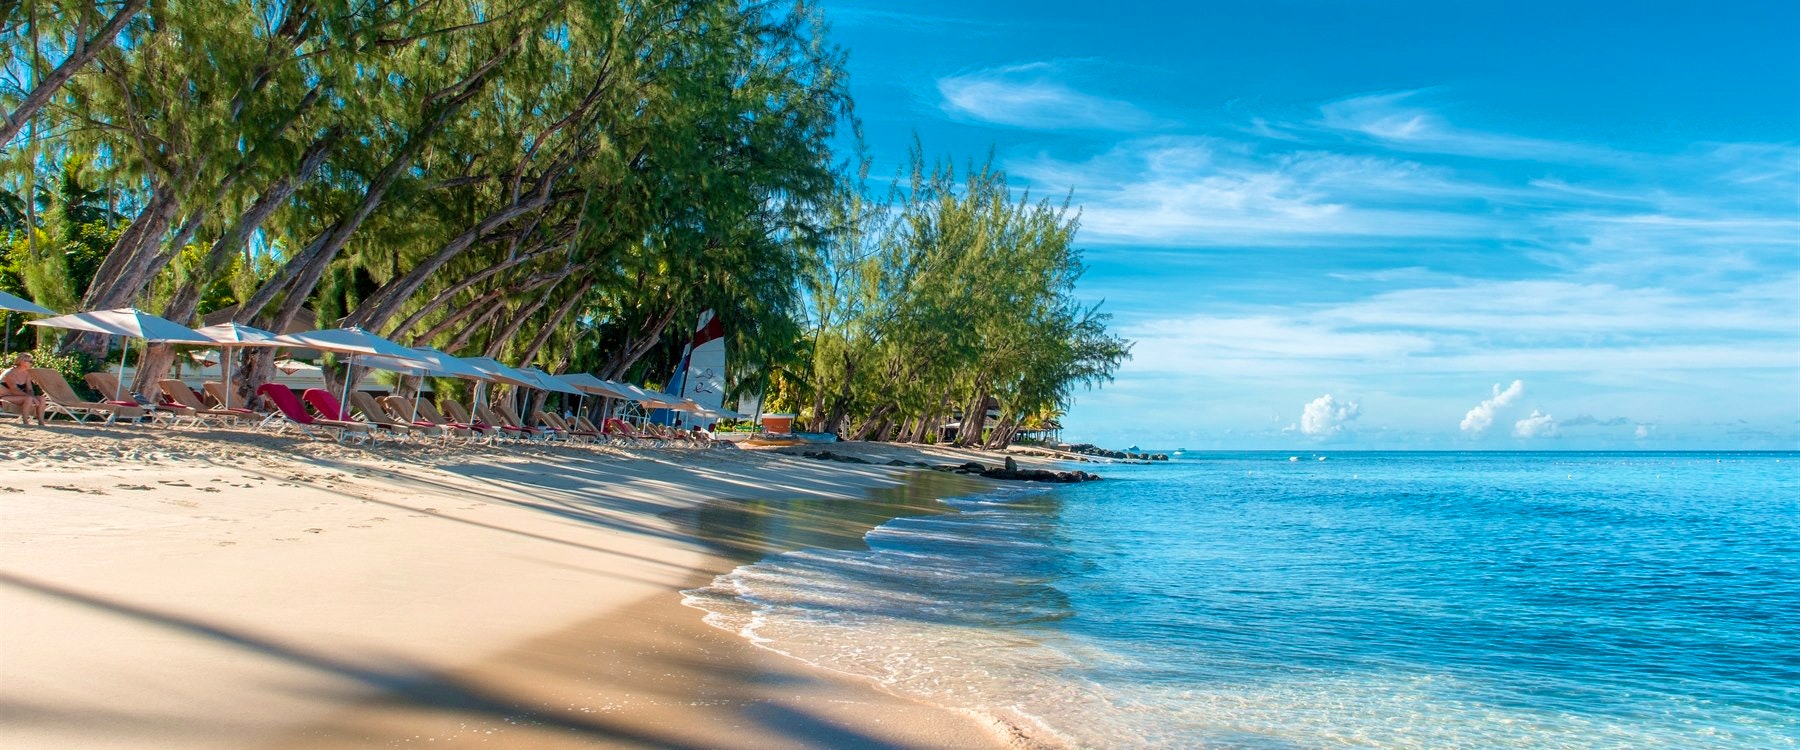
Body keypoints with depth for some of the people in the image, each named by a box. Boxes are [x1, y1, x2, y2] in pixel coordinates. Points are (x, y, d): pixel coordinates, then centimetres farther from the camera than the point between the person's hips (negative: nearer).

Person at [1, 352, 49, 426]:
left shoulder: (26, 374, 6)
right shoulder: (9, 374, -17)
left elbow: (29, 389, 4)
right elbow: (15, 390, -26)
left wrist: (32, 397, -19)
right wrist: (31, 397, -34)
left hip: (18, 397, 8)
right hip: (5, 398, -8)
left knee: (41, 399, -14)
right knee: (28, 399, -33)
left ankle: (41, 422, -20)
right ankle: (25, 423, -29)